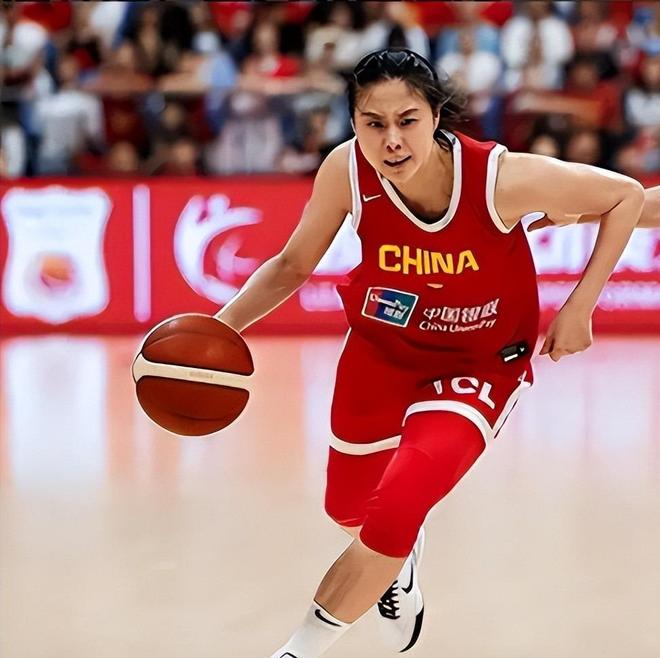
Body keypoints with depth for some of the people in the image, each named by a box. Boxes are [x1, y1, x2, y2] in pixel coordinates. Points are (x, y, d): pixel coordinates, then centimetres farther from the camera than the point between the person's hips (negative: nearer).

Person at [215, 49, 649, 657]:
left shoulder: (502, 177, -33)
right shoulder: (347, 171, -26)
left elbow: (626, 195, -18)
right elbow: (293, 265, -7)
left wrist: (580, 306, -19)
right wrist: (223, 326, -21)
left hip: (478, 364, -3)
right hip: (382, 349, 4)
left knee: (393, 516, -23)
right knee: (348, 508, 23)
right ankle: (401, 566, 61)